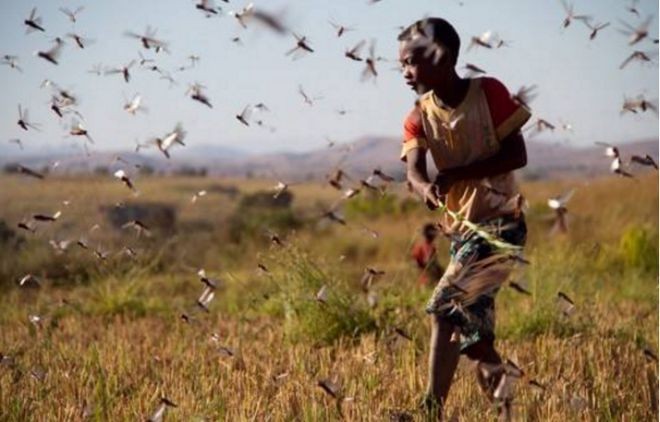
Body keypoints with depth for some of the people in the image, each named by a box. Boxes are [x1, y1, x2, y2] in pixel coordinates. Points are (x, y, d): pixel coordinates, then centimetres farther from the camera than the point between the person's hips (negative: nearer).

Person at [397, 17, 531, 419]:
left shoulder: (489, 92, -10)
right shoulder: (419, 118, 1)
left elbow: (517, 155, -14)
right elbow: (414, 169, -14)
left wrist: (455, 174, -25)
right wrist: (426, 188, -39)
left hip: (501, 223, -6)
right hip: (462, 230, 7)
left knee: (446, 306, -20)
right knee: (474, 332, 11)